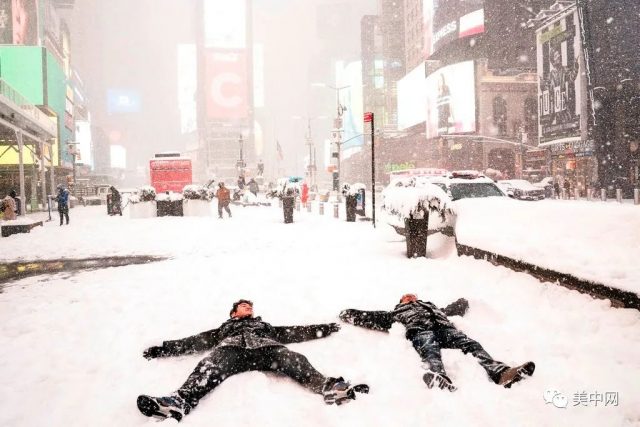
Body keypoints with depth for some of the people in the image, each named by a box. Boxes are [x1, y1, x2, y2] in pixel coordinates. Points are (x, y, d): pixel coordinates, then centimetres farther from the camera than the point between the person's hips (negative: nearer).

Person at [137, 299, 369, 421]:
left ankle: (329, 387, -55)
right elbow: (197, 341, 31)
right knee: (209, 368, -36)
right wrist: (165, 348, 21)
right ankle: (179, 402, -63)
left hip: (265, 348, 1)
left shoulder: (264, 325, 44)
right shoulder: (225, 328, 41)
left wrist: (323, 329, 30)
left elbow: (295, 333, 37)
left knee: (294, 360, -31)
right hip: (231, 348, -1)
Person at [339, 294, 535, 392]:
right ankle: (438, 376, -72)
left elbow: (453, 309, 50)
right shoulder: (398, 312, 33)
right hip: (420, 329, -4)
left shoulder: (431, 305, 46)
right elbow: (377, 317, 23)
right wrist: (348, 315, 16)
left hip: (444, 326, 4)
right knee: (431, 352, -38)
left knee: (470, 344, -25)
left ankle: (500, 372, -49)